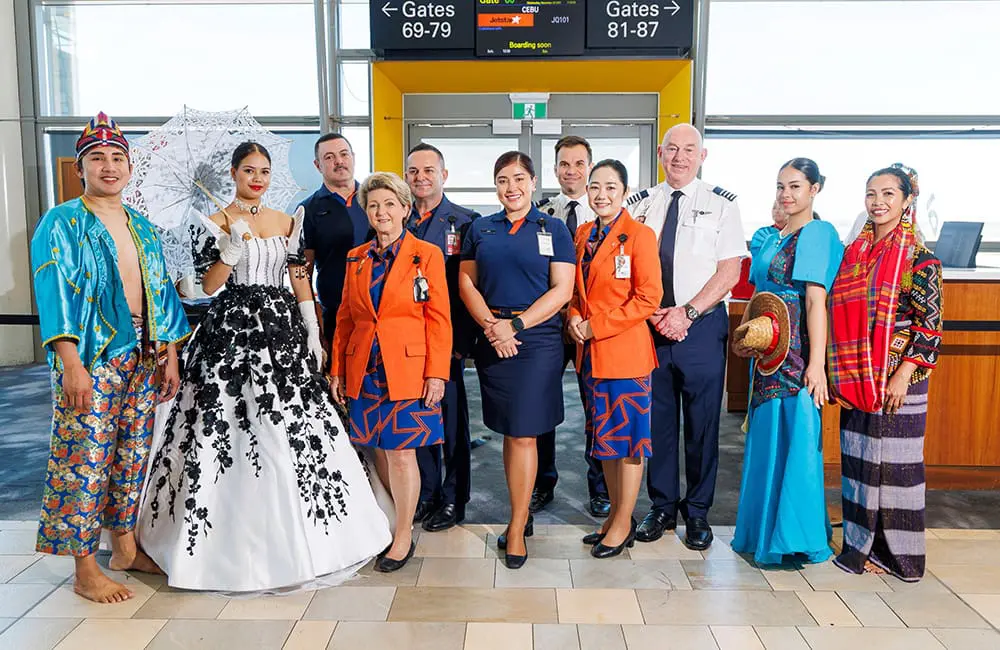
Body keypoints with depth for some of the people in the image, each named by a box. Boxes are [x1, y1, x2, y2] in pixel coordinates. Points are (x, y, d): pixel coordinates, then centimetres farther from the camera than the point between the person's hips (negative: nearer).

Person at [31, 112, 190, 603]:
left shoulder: (142, 227, 14)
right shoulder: (62, 223, -3)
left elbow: (162, 291, 14)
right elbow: (56, 295, -11)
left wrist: (170, 354, 8)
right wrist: (71, 364, -20)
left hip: (143, 357, 6)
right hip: (91, 359, -6)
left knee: (133, 454, 12)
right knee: (86, 459, -2)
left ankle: (125, 548, 27)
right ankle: (85, 571, 9)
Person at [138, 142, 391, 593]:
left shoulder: (287, 222, 12)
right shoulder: (216, 224, 2)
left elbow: (300, 278, 11)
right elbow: (208, 286, -4)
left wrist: (313, 332, 6)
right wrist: (232, 247, -19)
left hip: (282, 329, 3)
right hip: (232, 331, -3)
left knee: (290, 429, 4)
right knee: (229, 431, -2)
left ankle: (292, 533, 19)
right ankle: (231, 533, 14)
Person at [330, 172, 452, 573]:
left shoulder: (426, 254, -2)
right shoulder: (356, 258, 11)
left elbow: (439, 318, -5)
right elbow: (345, 317, 14)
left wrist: (436, 372, -11)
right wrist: (337, 369, 10)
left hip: (408, 368, -4)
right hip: (365, 370, 5)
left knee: (402, 453, -1)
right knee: (379, 451, 11)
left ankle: (404, 537, 14)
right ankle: (394, 521, 29)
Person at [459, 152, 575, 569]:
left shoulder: (553, 229, 3)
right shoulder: (480, 229, 12)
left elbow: (562, 290, -5)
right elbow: (467, 283, 7)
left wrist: (515, 324, -14)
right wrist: (489, 325, -9)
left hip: (537, 339, -3)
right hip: (492, 341, 3)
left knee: (522, 434, -2)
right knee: (509, 432, 11)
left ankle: (516, 528, 10)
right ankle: (522, 514, 25)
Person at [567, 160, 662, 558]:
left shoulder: (639, 235, -9)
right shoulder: (583, 235, 11)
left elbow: (648, 298, -14)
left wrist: (596, 326, -15)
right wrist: (575, 318, -2)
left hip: (626, 350, -7)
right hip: (591, 353, 7)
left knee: (629, 435, 3)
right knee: (603, 434, 15)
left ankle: (623, 524, 16)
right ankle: (616, 514, 29)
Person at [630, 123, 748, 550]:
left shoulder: (721, 204, 2)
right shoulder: (643, 204, 9)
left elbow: (729, 271, -4)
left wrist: (686, 312, -14)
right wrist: (653, 313, -9)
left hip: (701, 326, -2)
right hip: (649, 326, 2)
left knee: (702, 422, 6)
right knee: (657, 419, 9)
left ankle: (698, 511, 22)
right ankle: (663, 507, 25)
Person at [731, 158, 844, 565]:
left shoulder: (818, 234, -8)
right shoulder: (770, 238, 15)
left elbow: (816, 301, -16)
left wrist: (817, 363, -20)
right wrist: (744, 337, 10)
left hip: (797, 351, -8)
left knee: (795, 436, -3)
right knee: (765, 434, 14)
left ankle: (796, 537, 9)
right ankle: (764, 528, 27)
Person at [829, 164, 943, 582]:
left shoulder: (919, 260, -6)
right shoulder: (854, 253, 10)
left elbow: (930, 325, -9)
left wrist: (903, 375, -17)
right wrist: (838, 372, 7)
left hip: (896, 378, -5)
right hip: (856, 378, 5)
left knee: (893, 459, 2)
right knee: (858, 457, 10)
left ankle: (895, 551, 17)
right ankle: (861, 544, 23)